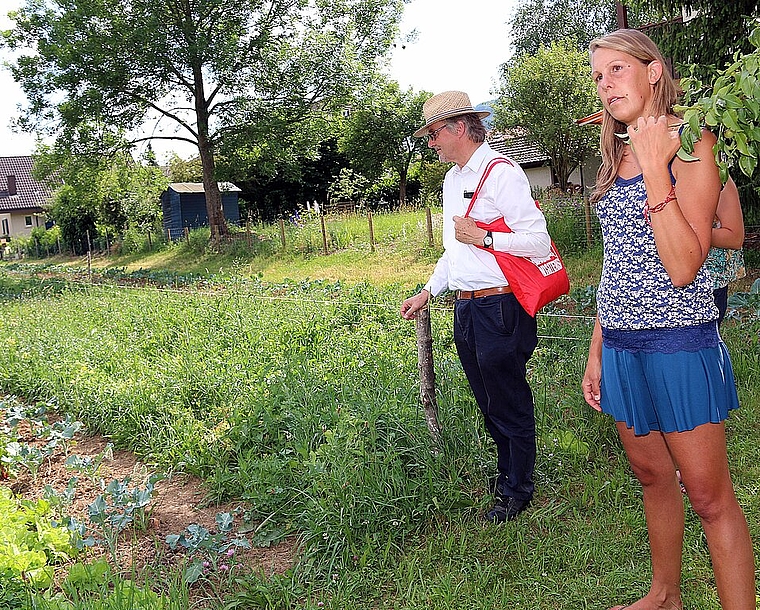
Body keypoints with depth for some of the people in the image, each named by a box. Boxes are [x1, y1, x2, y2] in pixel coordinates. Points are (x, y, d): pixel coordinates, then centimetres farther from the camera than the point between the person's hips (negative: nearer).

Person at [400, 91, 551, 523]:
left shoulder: (501, 173, -12)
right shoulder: (452, 179, 16)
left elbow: (538, 242, -19)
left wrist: (482, 237, -17)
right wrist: (427, 293, 25)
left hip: (499, 308, -9)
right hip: (466, 307, 9)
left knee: (508, 402, 5)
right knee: (488, 401, 19)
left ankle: (516, 491, 23)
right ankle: (506, 471, 37)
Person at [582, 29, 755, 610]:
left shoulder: (690, 142, -9)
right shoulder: (618, 155, 13)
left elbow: (682, 267, -20)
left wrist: (655, 169, -20)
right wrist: (597, 352, 13)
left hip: (678, 343, -7)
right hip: (621, 344, 7)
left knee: (709, 496, 1)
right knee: (653, 478, 18)